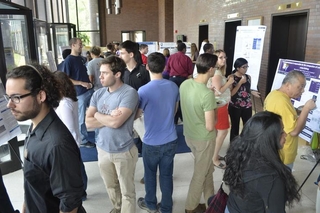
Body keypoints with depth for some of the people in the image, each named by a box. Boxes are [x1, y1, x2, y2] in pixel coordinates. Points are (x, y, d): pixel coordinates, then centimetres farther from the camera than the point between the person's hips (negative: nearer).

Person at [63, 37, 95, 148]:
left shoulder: (81, 58, 11)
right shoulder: (68, 60, -11)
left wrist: (89, 82, 7)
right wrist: (81, 83, -19)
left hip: (89, 90, 7)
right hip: (80, 93, -7)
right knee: (81, 118, 4)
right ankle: (83, 140, 18)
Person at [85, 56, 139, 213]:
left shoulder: (129, 93, -19)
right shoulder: (98, 94, 0)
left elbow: (116, 122, -28)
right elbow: (88, 123, -6)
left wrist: (98, 114, -11)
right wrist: (109, 118, -18)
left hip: (123, 151, -6)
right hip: (102, 149, 6)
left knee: (127, 191, 12)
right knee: (110, 186, 27)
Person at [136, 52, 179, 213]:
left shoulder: (144, 90, -20)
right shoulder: (173, 87, -4)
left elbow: (136, 115, -6)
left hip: (152, 142, -3)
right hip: (170, 140, 4)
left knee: (150, 174, 19)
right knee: (166, 175, 16)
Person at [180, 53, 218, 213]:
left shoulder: (185, 84, -6)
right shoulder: (207, 93, -28)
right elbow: (210, 127, -24)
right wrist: (215, 113, -5)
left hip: (188, 134, 7)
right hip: (203, 139, -7)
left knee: (208, 169, 26)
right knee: (200, 174, 15)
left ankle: (210, 200, 44)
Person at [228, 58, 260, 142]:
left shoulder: (248, 77, 4)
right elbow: (231, 93, -19)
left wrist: (252, 92, -4)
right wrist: (240, 82, -19)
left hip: (247, 106, 4)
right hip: (235, 107, -3)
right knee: (235, 127, 10)